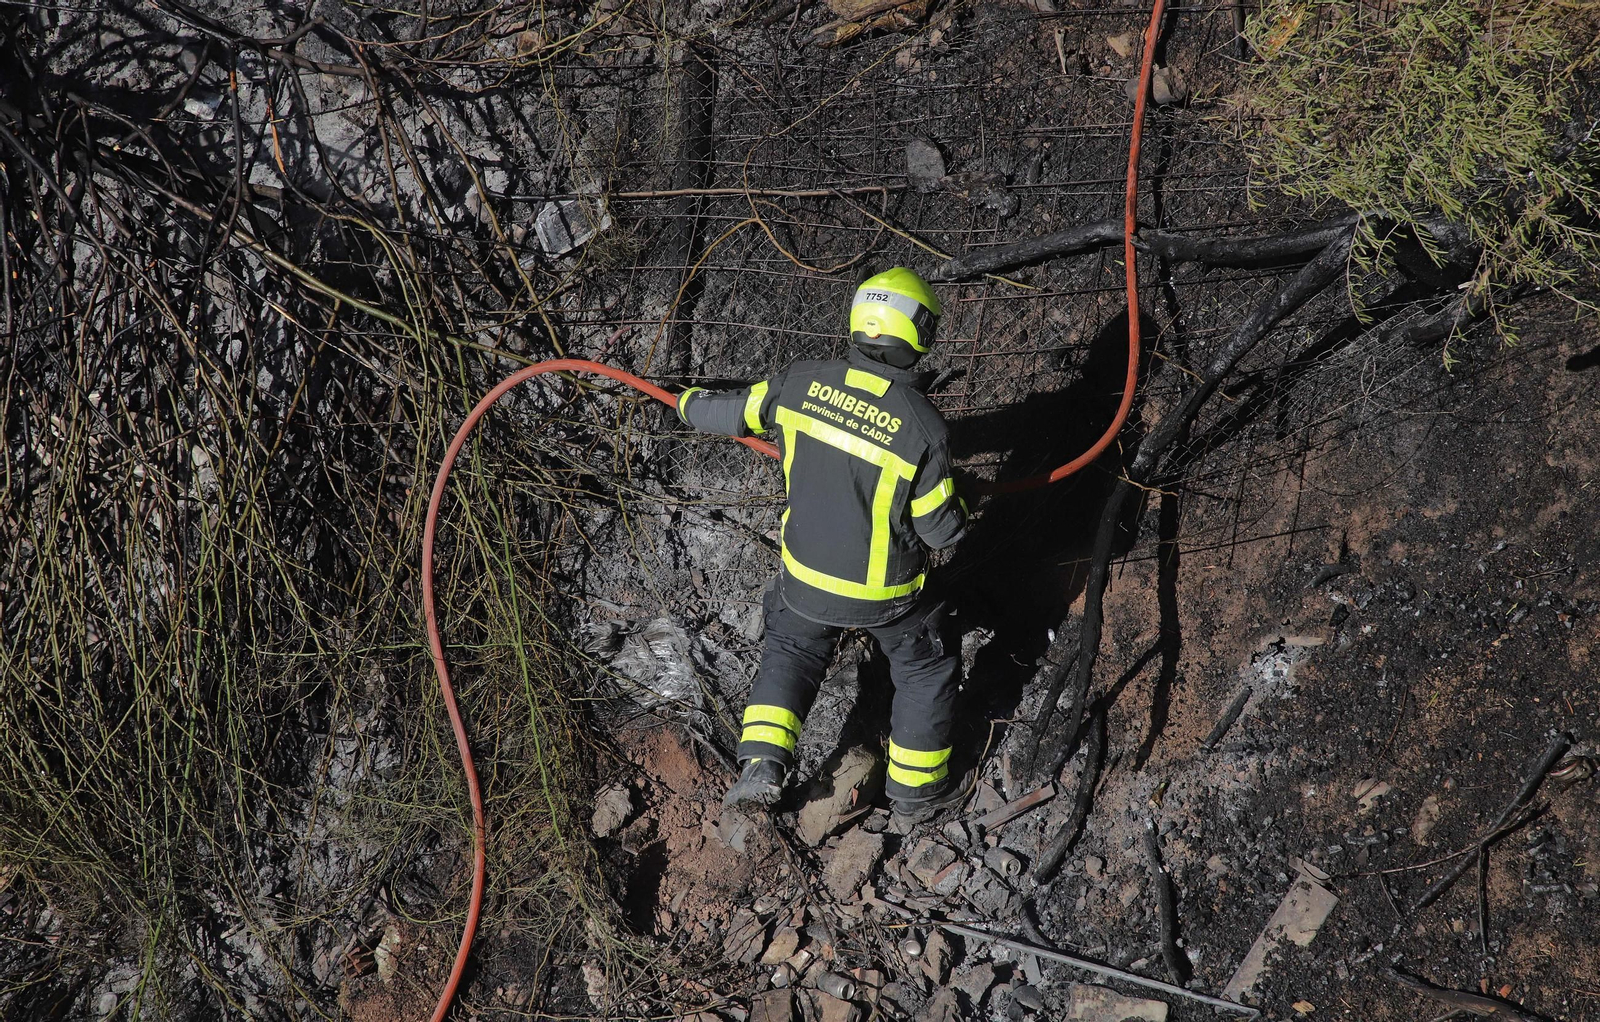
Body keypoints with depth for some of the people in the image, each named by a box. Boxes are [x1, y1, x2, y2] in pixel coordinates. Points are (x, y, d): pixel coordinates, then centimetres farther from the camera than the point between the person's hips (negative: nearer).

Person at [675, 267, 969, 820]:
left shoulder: (803, 383, -17)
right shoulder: (924, 427, -26)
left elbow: (728, 411, -2)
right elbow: (942, 529, -17)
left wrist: (692, 402, 21)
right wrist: (956, 507, 6)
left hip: (806, 578, 3)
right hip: (884, 590, -3)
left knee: (790, 652, 31)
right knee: (926, 670, 24)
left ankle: (762, 763, 17)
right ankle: (916, 787, 38)